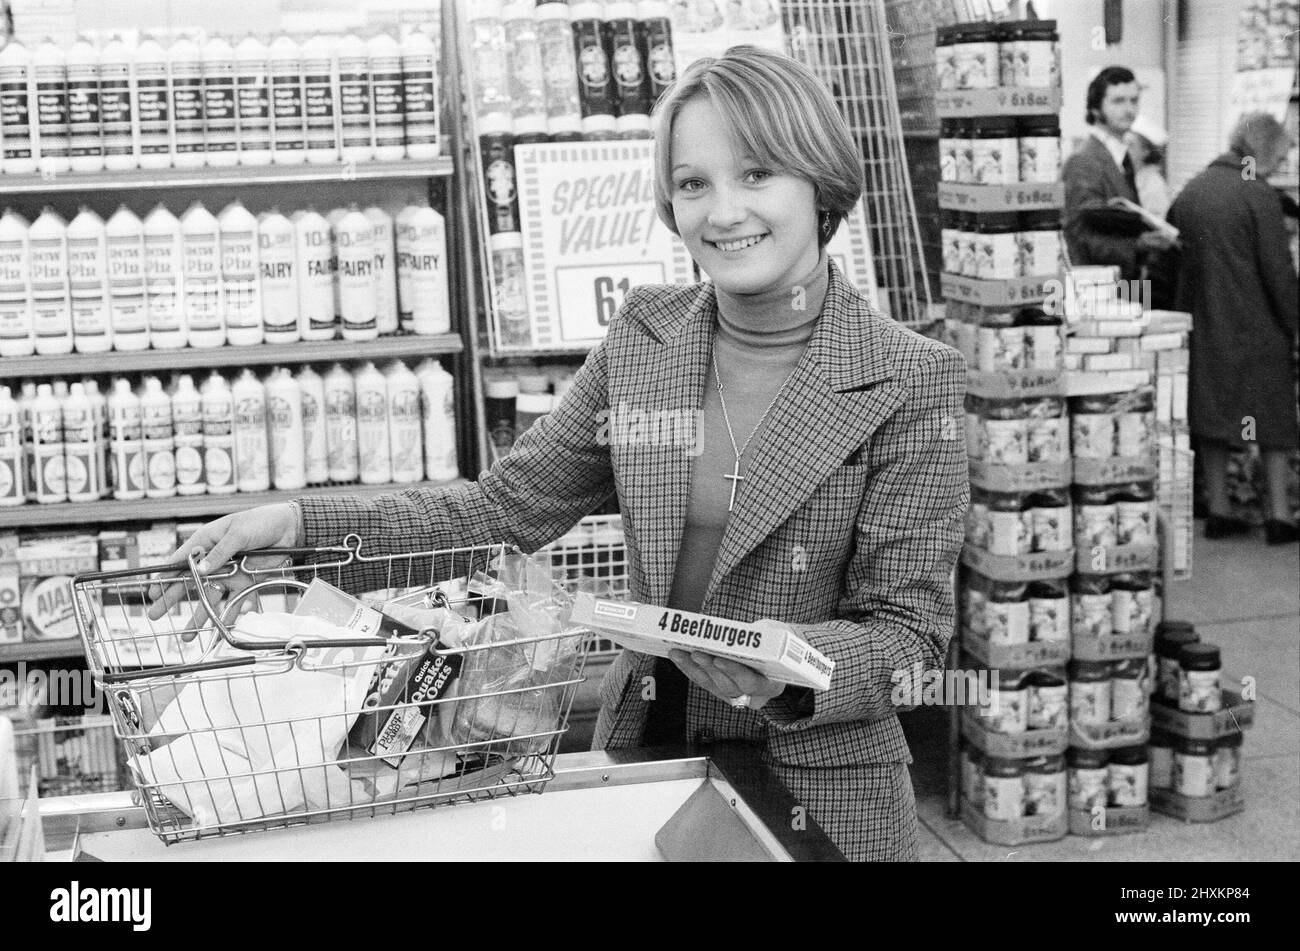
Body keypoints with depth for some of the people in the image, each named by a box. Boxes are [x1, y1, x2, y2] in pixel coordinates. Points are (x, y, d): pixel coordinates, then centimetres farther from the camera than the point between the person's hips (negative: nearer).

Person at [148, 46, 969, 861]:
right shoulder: (645, 335, -1)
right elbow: (509, 507, 2)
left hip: (823, 792, -3)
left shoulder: (912, 381, -14)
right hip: (641, 755, 4)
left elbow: (909, 627, -12)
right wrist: (299, 525, -8)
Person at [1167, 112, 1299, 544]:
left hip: (1202, 324, 6)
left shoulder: (1190, 191, 5)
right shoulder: (1258, 196, -14)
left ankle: (1218, 510, 16)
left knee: (1212, 417, 12)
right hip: (1255, 326, -5)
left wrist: (1184, 313, 17)